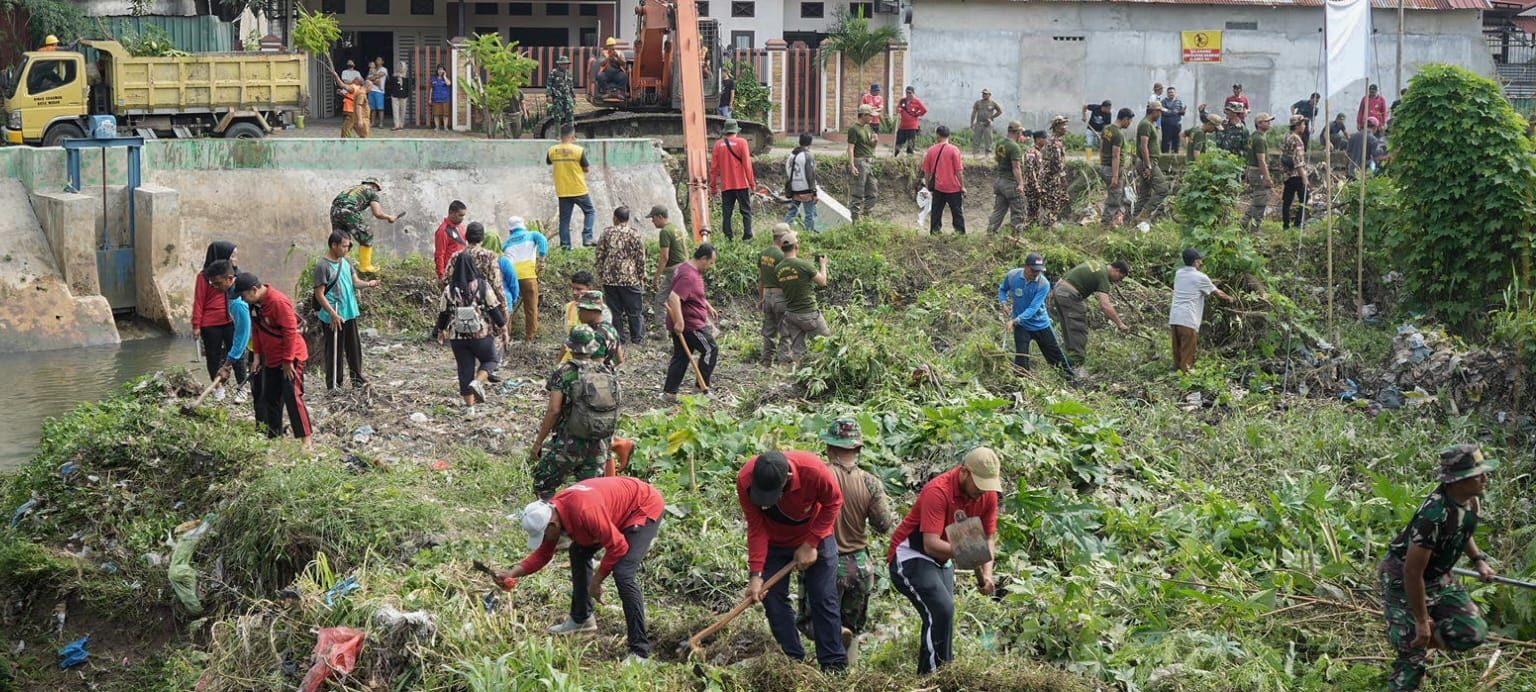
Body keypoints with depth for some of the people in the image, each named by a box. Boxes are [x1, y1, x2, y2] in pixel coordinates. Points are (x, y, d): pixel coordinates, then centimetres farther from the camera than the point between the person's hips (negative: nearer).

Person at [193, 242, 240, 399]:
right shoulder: (205, 276, -9)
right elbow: (199, 302, -6)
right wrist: (196, 325, -5)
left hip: (230, 322, 3)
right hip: (211, 325, -3)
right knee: (214, 356, 10)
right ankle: (218, 386, 24)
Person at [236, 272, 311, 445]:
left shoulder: (278, 301, -23)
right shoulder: (255, 304, 3)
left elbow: (290, 331, -23)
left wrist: (288, 360, -20)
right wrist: (256, 355, 9)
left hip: (290, 357, -9)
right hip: (271, 359, 9)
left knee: (292, 397, -14)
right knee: (270, 399, 11)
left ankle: (306, 439, -12)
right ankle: (273, 436, 18)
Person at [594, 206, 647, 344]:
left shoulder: (607, 233, 0)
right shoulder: (634, 234, -4)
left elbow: (600, 255, 2)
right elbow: (640, 257, -4)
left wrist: (600, 275, 11)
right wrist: (642, 277, 5)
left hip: (609, 279, 2)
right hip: (630, 278, -2)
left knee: (614, 311, 8)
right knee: (634, 311, 7)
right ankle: (637, 338, 10)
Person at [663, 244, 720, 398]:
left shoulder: (693, 271, 13)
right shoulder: (688, 276, -22)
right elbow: (674, 297, -33)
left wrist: (708, 307, 29)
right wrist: (679, 322, -35)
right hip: (689, 324, -10)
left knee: (681, 356, 12)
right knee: (711, 350, 0)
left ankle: (669, 391, 12)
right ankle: (702, 387, 5)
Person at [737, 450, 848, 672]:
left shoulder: (815, 471, -37)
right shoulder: (745, 480, -31)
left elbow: (833, 502, -17)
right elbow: (756, 528, -21)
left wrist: (811, 544, -18)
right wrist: (756, 574, -25)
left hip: (815, 537, -2)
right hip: (774, 543, 2)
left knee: (824, 599, -4)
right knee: (772, 598, -5)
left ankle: (834, 666, 1)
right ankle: (793, 661, 2)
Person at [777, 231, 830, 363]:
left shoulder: (777, 269, -1)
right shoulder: (803, 265, -18)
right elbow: (822, 282, -7)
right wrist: (823, 265, 11)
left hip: (790, 313, 6)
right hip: (808, 313, -6)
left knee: (797, 350, 10)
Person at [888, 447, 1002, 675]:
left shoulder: (988, 494, -6)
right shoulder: (938, 491, -28)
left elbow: (988, 538, 2)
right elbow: (931, 544, -34)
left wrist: (986, 574, -14)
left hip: (942, 560, 8)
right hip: (910, 556, -8)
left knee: (943, 614, 6)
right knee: (941, 610, -23)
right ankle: (931, 676, -19)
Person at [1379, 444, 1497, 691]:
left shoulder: (1473, 501, -7)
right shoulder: (1434, 514, -33)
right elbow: (1412, 572, -29)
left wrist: (1478, 559, 5)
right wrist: (1422, 621, -22)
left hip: (1439, 579, 8)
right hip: (1403, 583, -8)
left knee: (1473, 632, -4)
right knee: (1413, 656, -8)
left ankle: (1419, 641, 19)